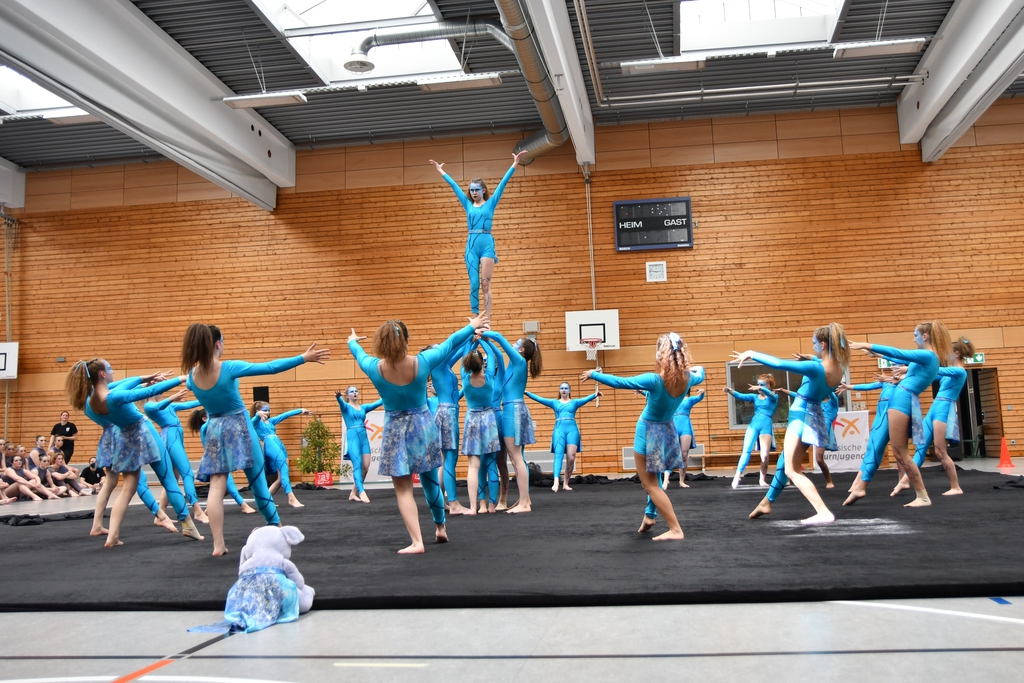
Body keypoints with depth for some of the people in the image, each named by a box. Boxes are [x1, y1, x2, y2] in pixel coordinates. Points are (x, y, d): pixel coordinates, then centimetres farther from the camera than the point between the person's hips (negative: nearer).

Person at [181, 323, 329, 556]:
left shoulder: (192, 375, -4)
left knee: (216, 487, -1)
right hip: (238, 428, -4)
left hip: (214, 431, 4)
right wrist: (304, 358, -15)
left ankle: (218, 545, -6)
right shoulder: (229, 368, -19)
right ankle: (276, 527, 24)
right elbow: (270, 367, -19)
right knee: (257, 480, 10)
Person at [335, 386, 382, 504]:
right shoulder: (346, 406, 5)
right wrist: (338, 396, -42)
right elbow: (341, 402, -19)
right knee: (357, 465, -15)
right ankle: (361, 492, -23)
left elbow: (378, 403, 8)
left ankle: (354, 493, 11)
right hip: (352, 438, -5)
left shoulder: (363, 407, 18)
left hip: (364, 438, 5)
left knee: (365, 467, 0)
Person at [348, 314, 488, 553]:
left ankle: (416, 542, -6)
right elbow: (449, 343, 0)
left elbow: (360, 354, 10)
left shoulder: (375, 368, -14)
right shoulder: (421, 362, -15)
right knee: (430, 480, 20)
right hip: (423, 426, 2)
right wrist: (472, 327, 16)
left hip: (394, 431, -1)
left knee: (403, 489, 2)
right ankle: (440, 527, 38)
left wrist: (353, 341, 34)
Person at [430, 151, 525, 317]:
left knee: (485, 284, -5)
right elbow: (454, 185, 21)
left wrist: (514, 165, 3)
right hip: (471, 246, 3)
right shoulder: (468, 205, 15)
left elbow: (503, 183, 5)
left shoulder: (490, 203, 8)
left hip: (487, 244, -3)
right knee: (473, 284, 0)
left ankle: (486, 321, -7)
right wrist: (440, 171, 29)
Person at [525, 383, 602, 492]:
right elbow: (539, 399, 9)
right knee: (558, 455, -15)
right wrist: (527, 393, -3)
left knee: (571, 458, -6)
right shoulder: (554, 402, 16)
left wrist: (595, 395, -23)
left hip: (572, 430, 0)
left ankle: (566, 483, 6)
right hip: (559, 430, 0)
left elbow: (586, 399, -3)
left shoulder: (575, 402, 14)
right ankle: (556, 482, -28)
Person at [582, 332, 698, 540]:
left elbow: (619, 382, -24)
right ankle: (650, 515, 35)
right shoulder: (687, 378, -14)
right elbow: (698, 376, 13)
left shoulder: (655, 380, -31)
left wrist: (593, 374, -9)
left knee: (650, 484, 2)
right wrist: (700, 369, 37)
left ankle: (675, 530, -4)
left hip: (649, 432, -6)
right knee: (653, 478, 29)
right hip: (668, 430, 6)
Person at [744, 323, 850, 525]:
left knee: (792, 470, -7)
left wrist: (752, 354, -20)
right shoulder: (838, 369, -3)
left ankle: (824, 512, -21)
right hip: (814, 417, 9)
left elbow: (779, 364, -27)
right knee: (785, 462, 22)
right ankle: (766, 502, 38)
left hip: (802, 416, -9)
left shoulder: (816, 368, -25)